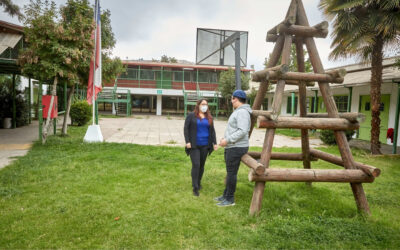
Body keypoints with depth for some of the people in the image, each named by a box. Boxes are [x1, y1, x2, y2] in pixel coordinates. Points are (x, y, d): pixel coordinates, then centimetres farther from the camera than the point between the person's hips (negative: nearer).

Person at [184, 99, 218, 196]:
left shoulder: (209, 118, 11)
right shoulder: (191, 116, -1)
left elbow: (212, 131, 13)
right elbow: (186, 128, -3)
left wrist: (214, 143, 3)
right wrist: (187, 141, -12)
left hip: (205, 145, 4)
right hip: (194, 145, -4)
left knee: (202, 165, 10)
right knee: (196, 165, -10)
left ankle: (199, 183, 28)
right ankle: (195, 188, -3)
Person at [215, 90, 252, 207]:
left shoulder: (242, 112, -16)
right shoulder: (238, 112, 17)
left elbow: (243, 131, -24)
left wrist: (228, 140, -22)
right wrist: (225, 138, 14)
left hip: (236, 148, -10)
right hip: (231, 147, 10)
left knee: (231, 173, -3)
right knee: (230, 172, 16)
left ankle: (230, 199, 7)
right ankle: (226, 195, 27)